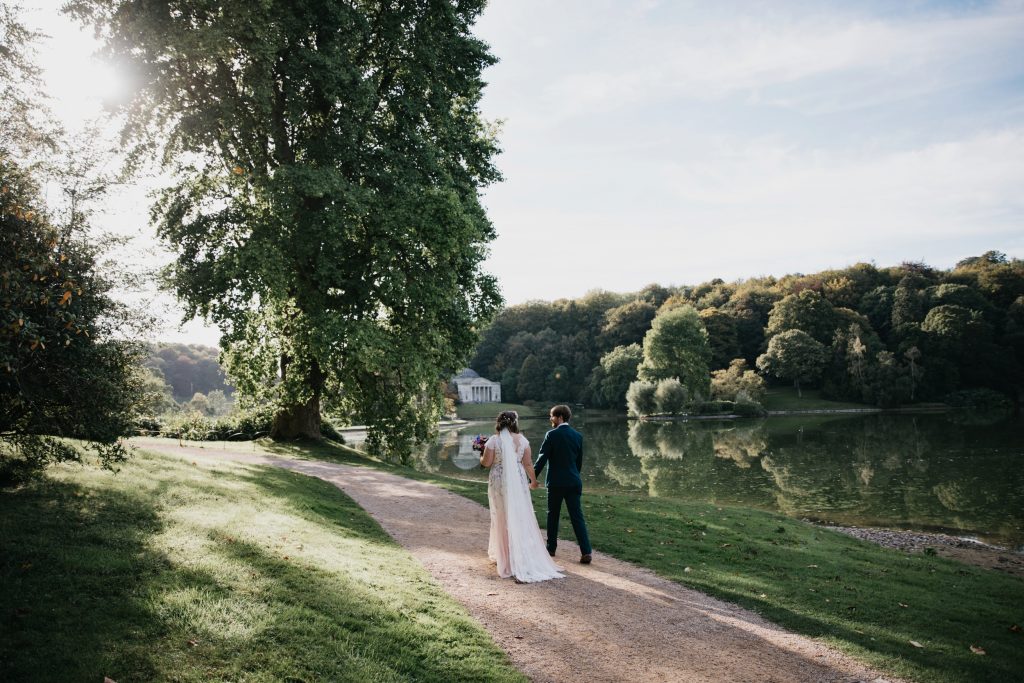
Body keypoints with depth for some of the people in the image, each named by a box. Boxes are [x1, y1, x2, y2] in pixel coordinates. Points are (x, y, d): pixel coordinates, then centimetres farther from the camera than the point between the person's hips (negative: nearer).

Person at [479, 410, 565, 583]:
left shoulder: (494, 440, -9)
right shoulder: (522, 440, -1)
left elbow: (486, 462, -9)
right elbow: (528, 463, 1)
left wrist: (481, 457, 13)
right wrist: (533, 480, 13)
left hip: (500, 482, -2)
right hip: (519, 482, 2)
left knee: (503, 518, 9)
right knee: (521, 517, 12)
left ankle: (505, 555, 16)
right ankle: (527, 556, 19)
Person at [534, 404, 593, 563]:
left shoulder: (552, 435, -10)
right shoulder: (578, 436, 5)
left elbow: (542, 458, -11)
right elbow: (579, 461, 12)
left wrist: (534, 478, -1)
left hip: (556, 482, -3)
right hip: (574, 482, 3)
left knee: (553, 516, 13)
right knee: (577, 516, 3)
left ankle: (551, 548, 23)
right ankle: (586, 551, -4)